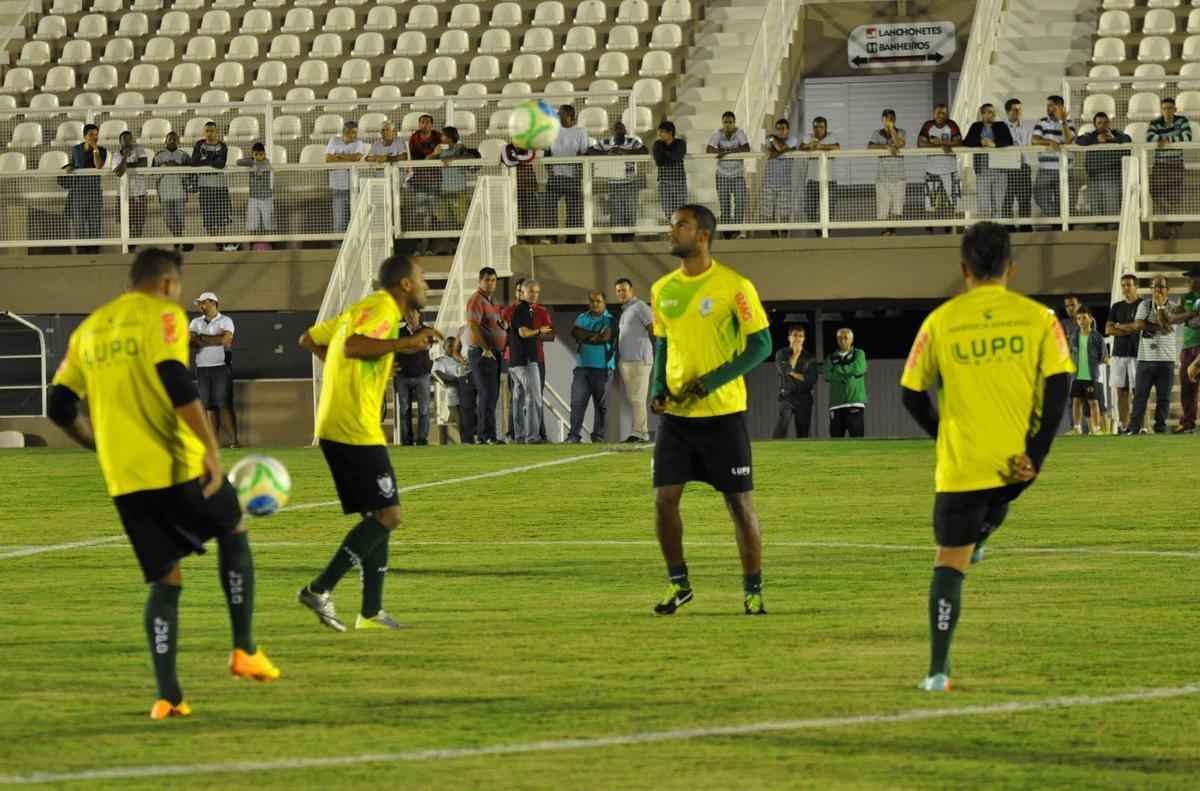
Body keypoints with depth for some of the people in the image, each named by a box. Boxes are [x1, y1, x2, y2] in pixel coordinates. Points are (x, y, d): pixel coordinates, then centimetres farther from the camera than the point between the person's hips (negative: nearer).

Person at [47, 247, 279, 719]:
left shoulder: (89, 329, 15)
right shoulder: (162, 316, -4)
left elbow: (60, 407, 14)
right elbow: (176, 383, -19)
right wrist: (211, 446, -19)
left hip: (124, 479, 5)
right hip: (177, 467, -5)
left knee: (165, 580, 11)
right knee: (233, 531, 21)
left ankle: (167, 695, -2)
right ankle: (245, 650, 16)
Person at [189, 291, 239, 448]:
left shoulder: (225, 321, 1)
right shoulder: (196, 322, 13)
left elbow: (224, 339, -14)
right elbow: (190, 341, 0)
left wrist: (201, 338, -7)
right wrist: (213, 340, -13)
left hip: (221, 366, -4)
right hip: (202, 368, 4)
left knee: (225, 405, -9)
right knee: (210, 406, 1)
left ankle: (235, 439, -8)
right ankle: (215, 441, 2)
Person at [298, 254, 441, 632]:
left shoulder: (361, 308, 19)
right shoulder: (383, 309, -10)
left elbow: (308, 340, 26)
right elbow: (353, 346, -29)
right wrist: (405, 343, -27)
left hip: (334, 428, 10)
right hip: (356, 431, -10)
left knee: (380, 516, 14)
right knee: (387, 515, -10)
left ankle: (371, 611, 13)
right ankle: (320, 589, -13)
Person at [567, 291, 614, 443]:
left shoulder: (610, 319, 2)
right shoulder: (582, 318, 14)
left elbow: (606, 337, -13)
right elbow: (575, 333, -1)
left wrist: (585, 336, -3)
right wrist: (595, 335, -7)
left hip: (602, 368, -3)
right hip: (582, 366, 3)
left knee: (601, 403, 2)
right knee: (577, 401, -8)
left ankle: (598, 435, 9)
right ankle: (574, 435, -11)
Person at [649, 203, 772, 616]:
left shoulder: (734, 286, -9)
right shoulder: (663, 289, 8)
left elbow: (760, 344, -9)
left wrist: (710, 381, -17)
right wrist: (658, 389, 1)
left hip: (723, 412, -5)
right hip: (675, 413, 5)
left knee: (740, 502, 0)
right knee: (664, 498, -1)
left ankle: (753, 590, 11)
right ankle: (678, 583, 15)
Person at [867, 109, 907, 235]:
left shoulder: (901, 133, 6)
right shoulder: (877, 133, 8)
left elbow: (900, 144, -14)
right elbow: (870, 146, -9)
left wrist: (891, 128, -11)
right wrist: (887, 146, -19)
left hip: (898, 176, 0)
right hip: (883, 176, 0)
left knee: (897, 206, -3)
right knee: (883, 206, -4)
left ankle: (893, 230, 6)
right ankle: (885, 230, 6)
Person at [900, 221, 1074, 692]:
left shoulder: (941, 321, -2)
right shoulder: (1037, 317, -2)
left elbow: (912, 394, 2)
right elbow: (1058, 385, -8)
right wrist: (1037, 455, -6)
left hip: (961, 461, -1)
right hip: (1016, 460, 1)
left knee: (949, 560, 2)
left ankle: (938, 670, -3)